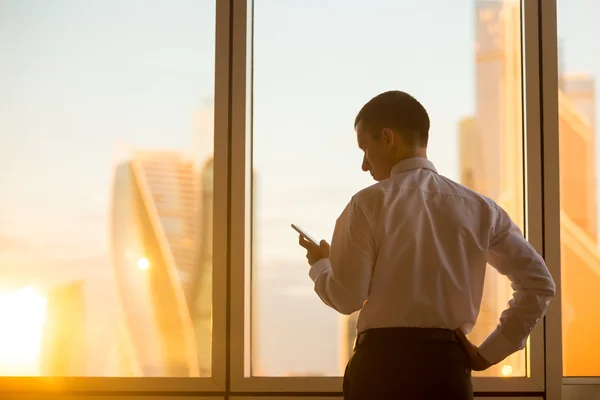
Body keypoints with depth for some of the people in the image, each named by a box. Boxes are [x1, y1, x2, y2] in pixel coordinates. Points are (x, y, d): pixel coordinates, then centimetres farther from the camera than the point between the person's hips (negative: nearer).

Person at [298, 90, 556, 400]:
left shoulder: (369, 203, -3)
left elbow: (347, 297, -6)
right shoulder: (477, 207, 8)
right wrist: (489, 353, 9)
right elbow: (539, 283, 5)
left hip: (381, 365, -3)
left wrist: (319, 264, 15)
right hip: (448, 366, 3)